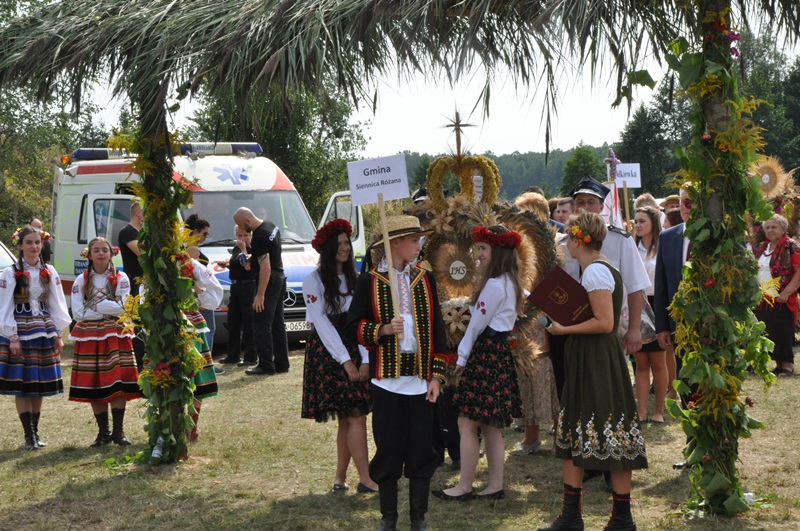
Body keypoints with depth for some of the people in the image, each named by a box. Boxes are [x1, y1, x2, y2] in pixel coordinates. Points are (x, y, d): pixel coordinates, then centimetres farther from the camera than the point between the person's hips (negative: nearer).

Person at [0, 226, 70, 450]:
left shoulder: (49, 272, 7)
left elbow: (56, 305, 10)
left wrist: (57, 334, 6)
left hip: (43, 330, 4)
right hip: (20, 332, -4)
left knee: (39, 384, 6)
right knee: (21, 385, -4)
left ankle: (35, 432, 15)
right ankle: (29, 436, 1)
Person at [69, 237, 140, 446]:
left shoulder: (120, 278, 3)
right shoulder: (81, 281, 5)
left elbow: (123, 309, -10)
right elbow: (78, 313, -5)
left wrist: (95, 305, -10)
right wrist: (108, 309, -9)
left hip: (115, 335, -1)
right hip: (89, 337, 1)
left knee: (118, 384, -7)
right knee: (94, 386, 1)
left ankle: (118, 431, 1)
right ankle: (103, 432, 11)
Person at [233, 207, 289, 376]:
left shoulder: (259, 238, -23)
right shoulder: (271, 226, 7)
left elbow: (266, 268, -26)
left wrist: (260, 295, -24)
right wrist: (252, 259, 20)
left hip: (269, 281, -10)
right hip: (280, 277, 10)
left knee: (262, 324, -6)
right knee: (277, 323, 14)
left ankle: (266, 365, -5)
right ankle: (282, 363, 18)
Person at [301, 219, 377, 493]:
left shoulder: (354, 280, 12)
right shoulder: (314, 281, -4)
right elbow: (322, 325, -8)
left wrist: (364, 359, -5)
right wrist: (345, 361, -13)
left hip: (354, 353, 5)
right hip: (327, 354, -5)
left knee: (347, 419, 2)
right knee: (356, 417, -12)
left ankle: (340, 477, 11)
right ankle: (366, 479, -10)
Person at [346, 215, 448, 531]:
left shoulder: (424, 279, 8)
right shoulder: (369, 281, -1)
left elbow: (437, 329, 8)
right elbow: (353, 328, 0)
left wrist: (436, 375, 2)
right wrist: (383, 330, -18)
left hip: (421, 380, 2)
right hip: (387, 380, -2)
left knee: (422, 449, 4)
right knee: (388, 449, 4)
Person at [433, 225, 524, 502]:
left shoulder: (494, 285, -16)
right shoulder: (510, 283, 13)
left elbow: (477, 324, -11)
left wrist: (462, 357, -1)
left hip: (485, 354, -10)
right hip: (500, 352, 10)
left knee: (467, 423, -5)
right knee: (490, 426, 13)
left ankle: (464, 487, 0)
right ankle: (495, 486, 15)